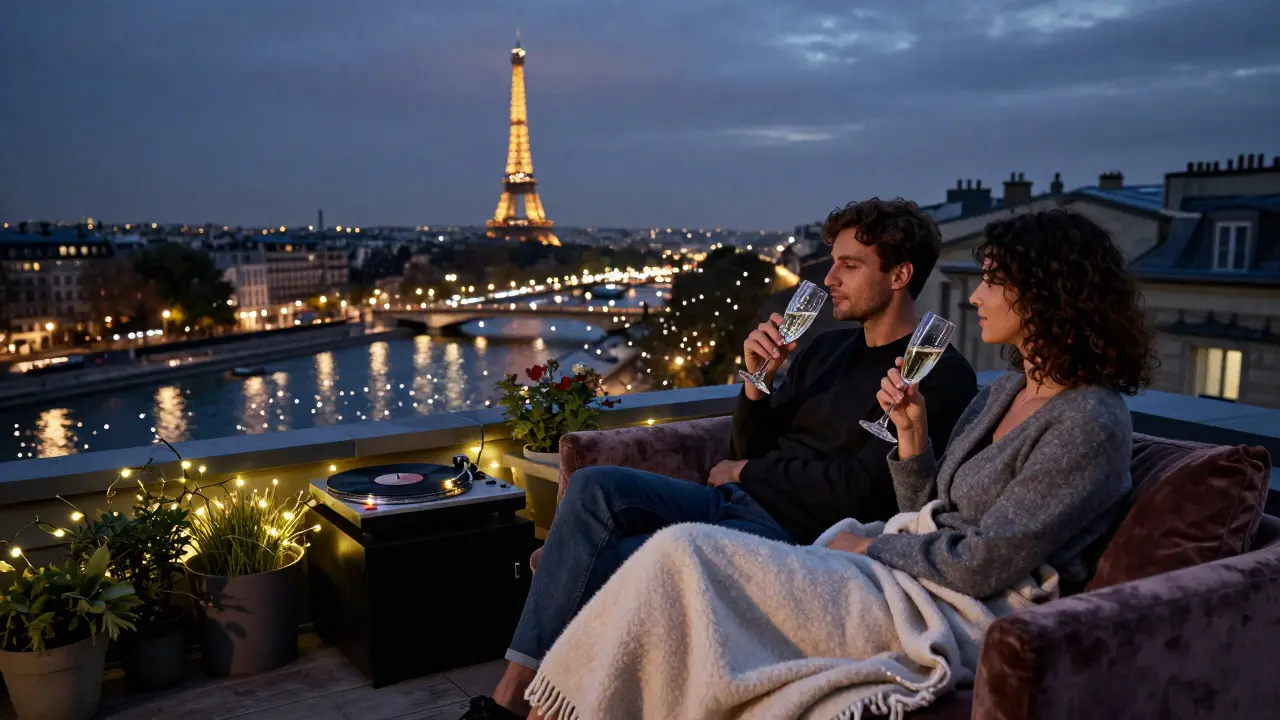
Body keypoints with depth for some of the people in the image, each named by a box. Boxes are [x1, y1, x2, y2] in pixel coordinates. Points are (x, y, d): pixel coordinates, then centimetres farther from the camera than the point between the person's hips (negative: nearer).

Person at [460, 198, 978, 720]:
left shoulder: (943, 378, -5)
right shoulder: (825, 349, 19)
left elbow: (860, 492, -14)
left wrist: (746, 473, -2)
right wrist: (759, 379, -2)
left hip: (792, 531, -7)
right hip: (732, 501, 8)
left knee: (606, 563, -25)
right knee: (593, 487, -17)